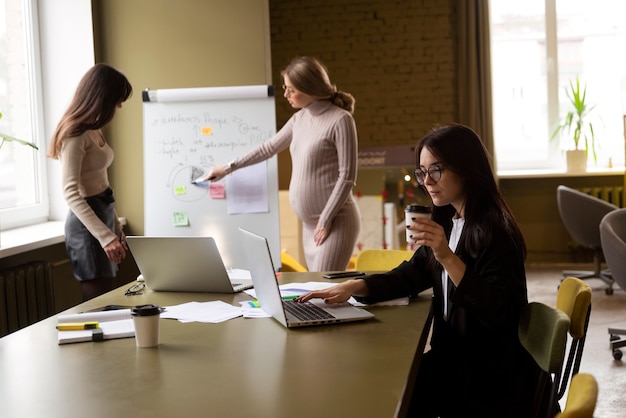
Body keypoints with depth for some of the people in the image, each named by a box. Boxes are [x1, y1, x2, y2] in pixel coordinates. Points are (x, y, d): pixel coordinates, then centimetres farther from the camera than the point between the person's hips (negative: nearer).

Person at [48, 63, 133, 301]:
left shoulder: (93, 130, 12)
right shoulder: (75, 135, -16)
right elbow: (71, 193, -24)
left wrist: (115, 226, 19)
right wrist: (105, 236, -30)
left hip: (103, 213, 9)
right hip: (88, 225, -9)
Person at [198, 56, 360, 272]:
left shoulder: (340, 120, -12)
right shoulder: (299, 119, 10)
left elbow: (347, 176, -14)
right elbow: (269, 147, 24)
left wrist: (326, 220, -14)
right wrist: (229, 167, 28)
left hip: (336, 219, -7)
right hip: (310, 222, 7)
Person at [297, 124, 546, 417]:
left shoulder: (494, 231, -19)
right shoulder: (447, 222, 9)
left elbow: (497, 313, -25)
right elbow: (412, 274, 13)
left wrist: (448, 257, -32)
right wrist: (355, 286, -3)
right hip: (454, 357, 8)